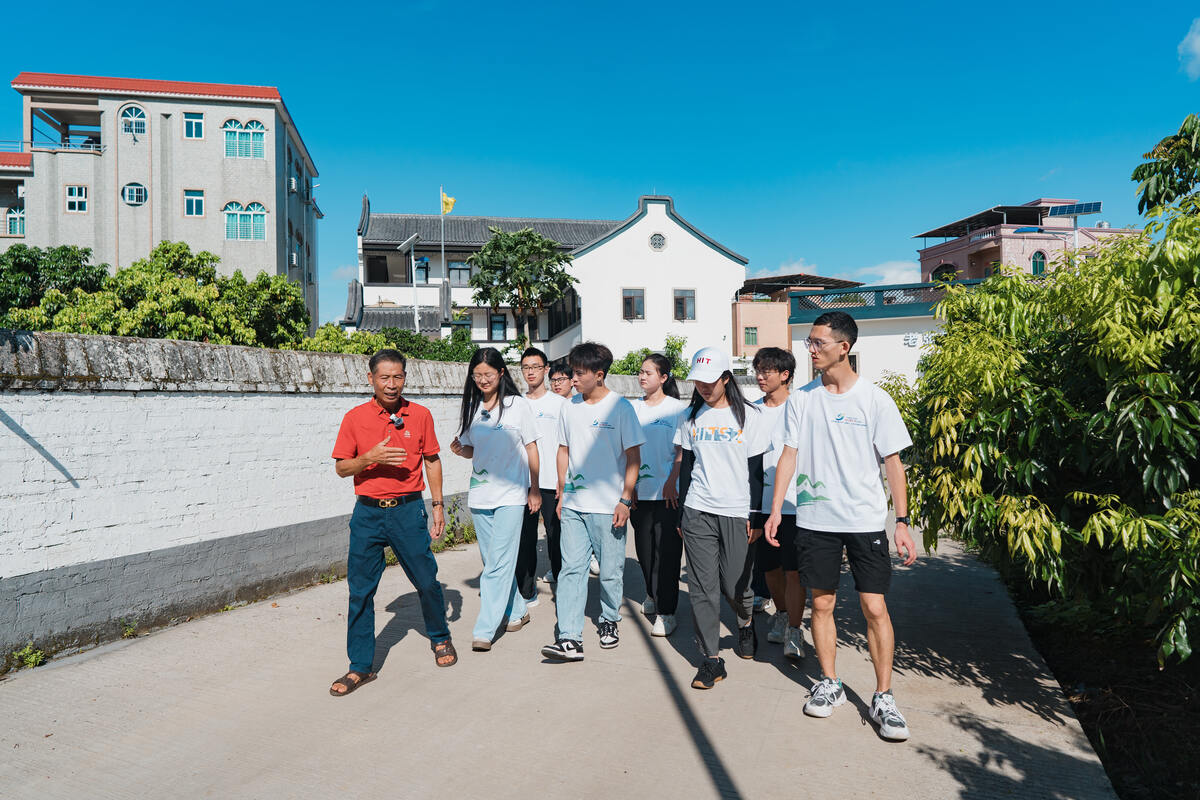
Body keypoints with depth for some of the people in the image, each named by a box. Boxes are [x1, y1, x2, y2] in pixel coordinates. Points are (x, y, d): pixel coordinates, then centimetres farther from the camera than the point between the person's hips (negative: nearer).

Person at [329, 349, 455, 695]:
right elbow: (341, 467, 2)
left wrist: (437, 505, 7)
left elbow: (432, 460, 9)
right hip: (368, 513, 1)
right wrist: (371, 458, -17)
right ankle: (361, 666, 16)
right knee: (360, 590, 3)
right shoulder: (355, 418, 0)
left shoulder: (420, 415, 2)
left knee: (427, 581, 5)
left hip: (408, 510, 0)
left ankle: (440, 638, 32)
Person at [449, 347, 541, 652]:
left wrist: (534, 490, 0)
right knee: (493, 561, 13)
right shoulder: (473, 407, 9)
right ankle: (516, 611, 31)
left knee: (499, 564, -9)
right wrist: (459, 449, -7)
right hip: (479, 495, 5)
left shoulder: (518, 405, -3)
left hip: (510, 495, -5)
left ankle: (484, 630, -5)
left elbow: (531, 448, 1)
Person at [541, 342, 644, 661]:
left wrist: (625, 500, -10)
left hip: (608, 506, -4)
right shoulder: (570, 407, 8)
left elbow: (633, 457, -5)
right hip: (573, 505, 4)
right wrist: (562, 492, 14)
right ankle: (570, 639, -2)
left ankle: (608, 622, 30)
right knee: (571, 568, -2)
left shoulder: (620, 407, -6)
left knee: (611, 571, 8)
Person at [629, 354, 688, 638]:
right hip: (639, 491, 4)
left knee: (666, 551, -4)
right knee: (644, 547, 13)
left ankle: (666, 611, 5)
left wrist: (671, 483, -12)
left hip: (667, 493, -4)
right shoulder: (633, 408, 11)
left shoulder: (678, 408, -2)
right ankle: (652, 595, 36)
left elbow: (682, 451, -4)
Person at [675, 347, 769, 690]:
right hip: (698, 512, 3)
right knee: (702, 587, 0)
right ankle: (712, 659, 11)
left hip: (737, 513, -2)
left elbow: (756, 469, 2)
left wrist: (755, 515, -3)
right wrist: (682, 512, 12)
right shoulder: (690, 417, 9)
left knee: (736, 586, 3)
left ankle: (746, 624, 37)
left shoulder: (748, 415, 0)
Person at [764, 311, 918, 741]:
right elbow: (789, 455, 7)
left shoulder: (875, 399, -3)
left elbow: (893, 463, -1)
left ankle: (883, 697, 14)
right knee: (822, 604, 9)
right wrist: (776, 509, 0)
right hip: (815, 520, 2)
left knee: (875, 607, -1)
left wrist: (902, 522, -4)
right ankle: (830, 684, 26)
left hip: (866, 521, -2)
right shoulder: (801, 399, 4)